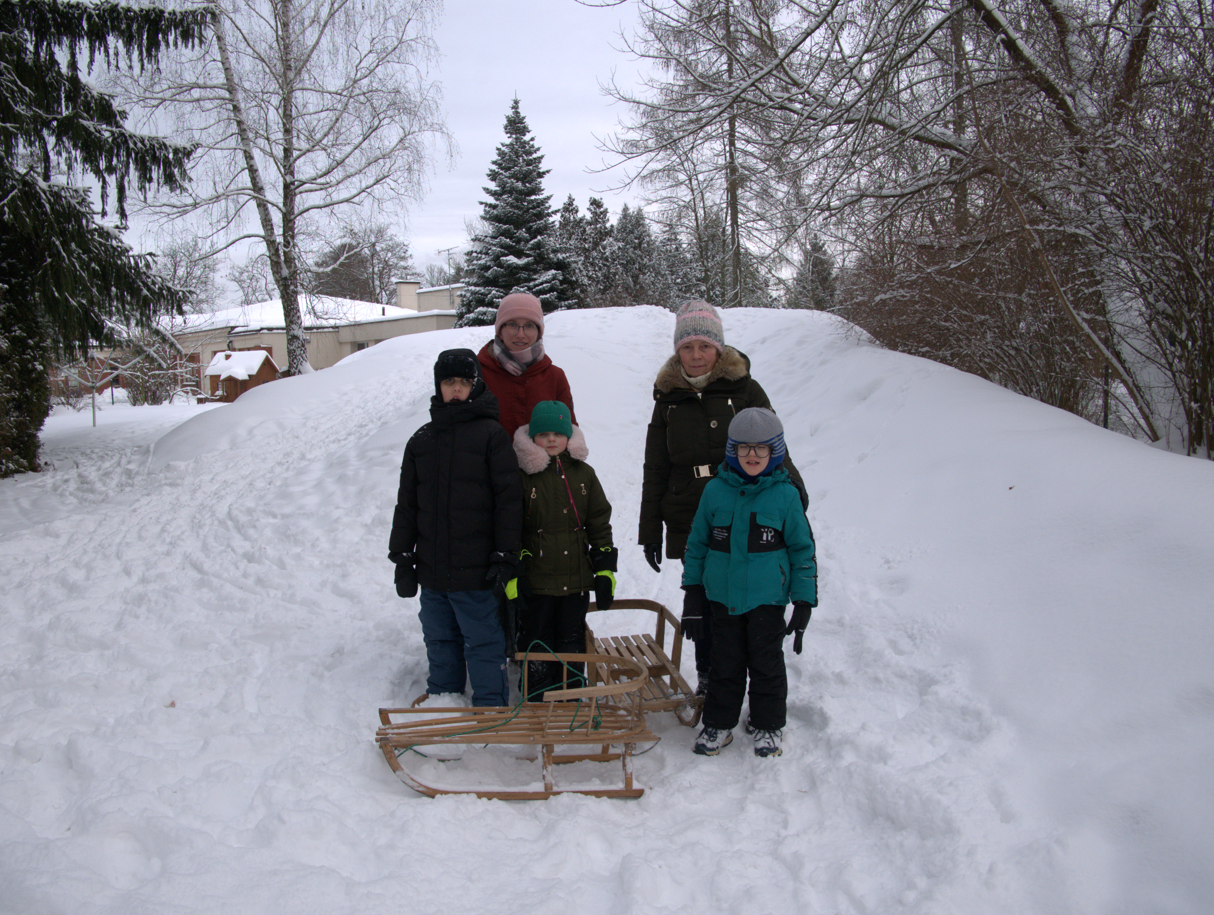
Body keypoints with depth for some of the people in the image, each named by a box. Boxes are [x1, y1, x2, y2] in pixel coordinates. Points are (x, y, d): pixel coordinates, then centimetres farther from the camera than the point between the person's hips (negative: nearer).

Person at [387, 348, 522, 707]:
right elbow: (407, 505, 14)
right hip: (431, 570, 5)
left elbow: (509, 499, -7)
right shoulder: (421, 441, 11)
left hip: (476, 572, -5)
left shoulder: (491, 435, -4)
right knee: (440, 640, 19)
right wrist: (402, 557, 10)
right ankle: (442, 695, 36)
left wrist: (505, 556, -11)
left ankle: (490, 706, 18)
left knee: (483, 643, 4)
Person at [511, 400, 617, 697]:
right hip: (536, 580, -2)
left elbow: (600, 523, 8)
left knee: (572, 639, 13)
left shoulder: (584, 474, 5)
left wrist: (606, 570, 3)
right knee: (537, 641, 7)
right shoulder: (523, 476, -4)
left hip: (577, 578, 2)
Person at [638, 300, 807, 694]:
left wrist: (790, 486, -12)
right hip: (689, 524, 2)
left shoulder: (744, 389, 2)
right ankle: (708, 676, 25)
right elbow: (655, 471, 13)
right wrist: (649, 531, 12)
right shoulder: (668, 399, 10)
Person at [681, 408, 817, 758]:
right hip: (722, 597, 2)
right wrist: (693, 592, 7)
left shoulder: (785, 495, -6)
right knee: (725, 664, 11)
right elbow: (697, 542, 7)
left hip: (767, 599, -1)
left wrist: (804, 602, -1)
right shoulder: (715, 491, -1)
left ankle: (767, 726, 28)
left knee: (766, 664, 9)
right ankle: (718, 723, 27)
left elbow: (802, 548, 0)